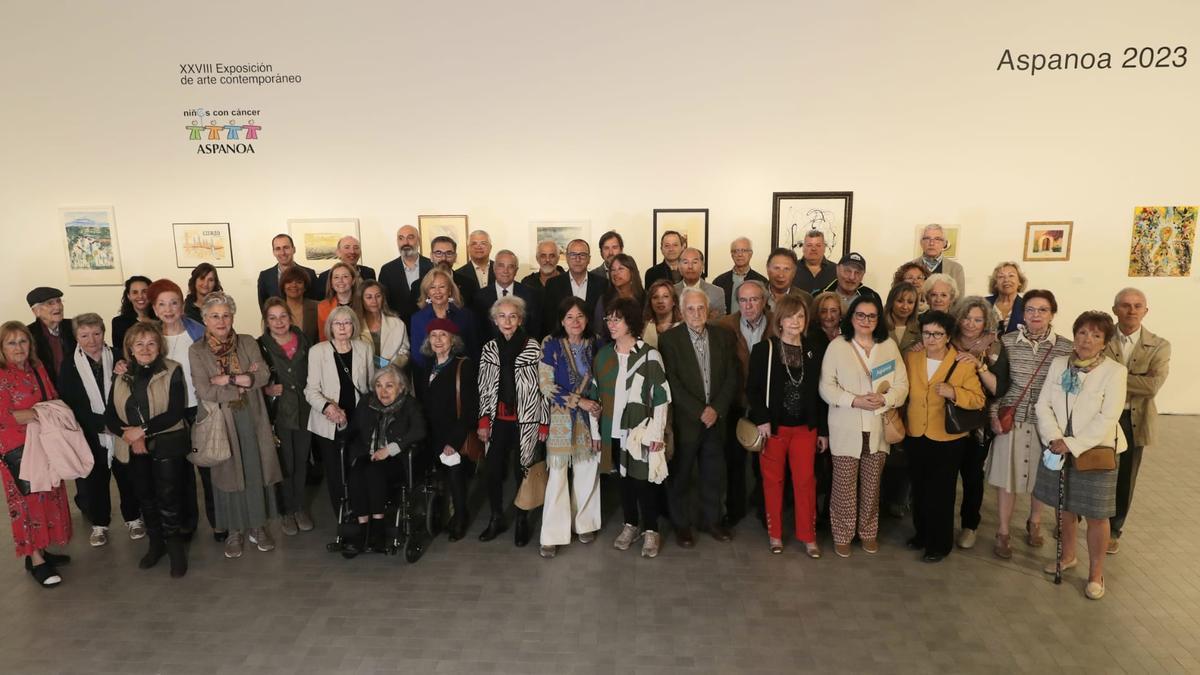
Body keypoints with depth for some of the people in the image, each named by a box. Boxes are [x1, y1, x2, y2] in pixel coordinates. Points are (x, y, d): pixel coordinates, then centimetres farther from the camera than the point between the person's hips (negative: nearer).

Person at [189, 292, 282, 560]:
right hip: (221, 421, -2)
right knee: (228, 473, 8)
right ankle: (234, 530, 23)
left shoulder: (248, 343, 2)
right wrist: (246, 380, -12)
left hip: (251, 418, 2)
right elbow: (204, 391, -14)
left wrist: (229, 379, -17)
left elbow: (264, 375, -8)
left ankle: (258, 526, 24)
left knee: (256, 471, 8)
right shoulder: (196, 351, -4)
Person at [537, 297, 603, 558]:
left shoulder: (594, 344, 4)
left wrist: (596, 406, -3)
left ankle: (585, 523, 28)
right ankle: (553, 535, 8)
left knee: (587, 473, 10)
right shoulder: (551, 344, -7)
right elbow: (546, 385, -10)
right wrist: (579, 401, -12)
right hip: (560, 417, -3)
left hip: (589, 417, 3)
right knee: (557, 475, -2)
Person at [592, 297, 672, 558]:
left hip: (641, 430, -4)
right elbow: (596, 395, 10)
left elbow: (661, 397, -8)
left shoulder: (649, 355, -7)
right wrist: (595, 430, 7)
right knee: (624, 477, 13)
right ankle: (630, 525, 28)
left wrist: (657, 433, -12)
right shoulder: (603, 354, 7)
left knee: (643, 479, 0)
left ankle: (650, 530, 16)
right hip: (614, 430, 4)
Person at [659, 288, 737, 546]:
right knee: (680, 475, 7)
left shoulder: (723, 337, 5)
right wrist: (699, 412, -15)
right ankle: (681, 524, 23)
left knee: (714, 474, 13)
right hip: (684, 421, -3)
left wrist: (716, 409, -8)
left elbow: (731, 377, 4)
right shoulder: (669, 339, -7)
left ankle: (712, 520, 30)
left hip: (716, 418, 3)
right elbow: (672, 382, -12)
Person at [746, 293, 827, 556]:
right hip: (773, 425, -2)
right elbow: (752, 388, -5)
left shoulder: (815, 351, 4)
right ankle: (775, 533, 21)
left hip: (805, 427, 2)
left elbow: (820, 392, 6)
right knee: (773, 480, 8)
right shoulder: (764, 349, -4)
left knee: (806, 481, 3)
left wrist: (823, 430, 6)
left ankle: (808, 536, 17)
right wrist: (762, 419, -15)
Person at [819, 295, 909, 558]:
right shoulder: (837, 346, -3)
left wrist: (884, 399, -16)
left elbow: (902, 384, 3)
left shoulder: (889, 346, 6)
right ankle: (842, 535, 19)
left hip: (878, 428, 3)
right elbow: (826, 386, -6)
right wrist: (854, 401, -18)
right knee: (845, 486, 2)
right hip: (846, 428, -3)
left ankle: (869, 532, 31)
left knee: (872, 485, 13)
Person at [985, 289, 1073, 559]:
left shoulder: (1065, 347, -6)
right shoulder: (1007, 341, -4)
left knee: (1041, 475, 15)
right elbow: (997, 382, 1)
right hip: (1011, 418, 0)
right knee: (1007, 475, 4)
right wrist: (994, 413, -3)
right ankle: (1003, 532, 19)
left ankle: (1034, 523, 40)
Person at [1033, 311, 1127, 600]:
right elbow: (1043, 405, 0)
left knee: (1096, 516, 5)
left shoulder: (1114, 371, -11)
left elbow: (1107, 418, -17)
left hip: (1095, 451, -4)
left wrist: (1072, 445, -19)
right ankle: (1068, 556, 38)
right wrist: (1055, 439, -14)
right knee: (1065, 507, 17)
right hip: (1059, 449, 4)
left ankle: (1095, 574, 21)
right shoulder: (1059, 364, 1)